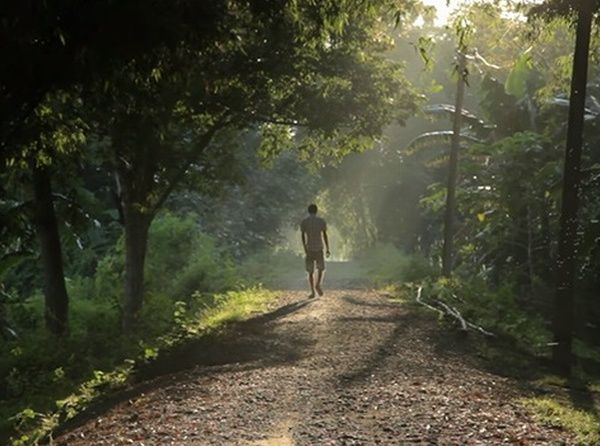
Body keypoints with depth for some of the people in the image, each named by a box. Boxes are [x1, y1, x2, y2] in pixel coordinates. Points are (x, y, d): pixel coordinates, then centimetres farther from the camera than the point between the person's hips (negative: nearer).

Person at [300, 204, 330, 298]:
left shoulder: (304, 222, 1)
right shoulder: (321, 221, 0)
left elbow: (303, 236, -3)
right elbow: (325, 236, -2)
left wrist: (305, 249, 2)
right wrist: (327, 249, 3)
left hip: (309, 249, 0)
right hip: (319, 249, 0)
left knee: (310, 272, 8)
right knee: (321, 269, 15)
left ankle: (312, 292, -1)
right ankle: (318, 285, -8)